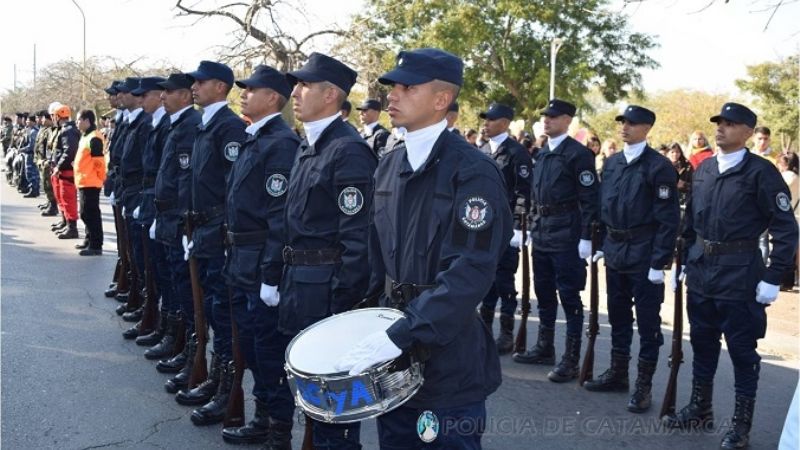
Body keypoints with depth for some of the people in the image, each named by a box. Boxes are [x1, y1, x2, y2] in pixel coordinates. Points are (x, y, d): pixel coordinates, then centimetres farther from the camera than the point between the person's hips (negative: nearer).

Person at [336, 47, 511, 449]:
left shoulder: (473, 171, -15)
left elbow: (471, 272, -24)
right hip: (394, 354, 6)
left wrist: (400, 335, -28)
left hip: (449, 359, -6)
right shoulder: (389, 166, 8)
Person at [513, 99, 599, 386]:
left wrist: (586, 237, -16)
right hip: (542, 236, 8)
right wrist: (533, 227, 16)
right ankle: (544, 349, 29)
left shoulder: (578, 154, -10)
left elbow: (589, 199, -13)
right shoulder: (542, 155, 14)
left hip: (566, 237, -8)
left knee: (569, 298, -1)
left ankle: (571, 360, 7)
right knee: (544, 294, 16)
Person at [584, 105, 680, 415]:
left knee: (647, 321, 4)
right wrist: (602, 245, 12)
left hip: (644, 256, -6)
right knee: (618, 316, 16)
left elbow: (668, 218, -13)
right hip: (615, 253, 7)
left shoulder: (659, 166, -11)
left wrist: (659, 262, -16)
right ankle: (617, 374, 29)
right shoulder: (611, 163, 9)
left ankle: (644, 385, 13)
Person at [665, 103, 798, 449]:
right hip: (701, 272, 6)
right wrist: (685, 262, 14)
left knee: (742, 351, 5)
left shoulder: (761, 172, -12)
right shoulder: (703, 169, 8)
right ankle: (700, 409, 33)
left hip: (740, 276, -6)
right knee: (702, 343, 17)